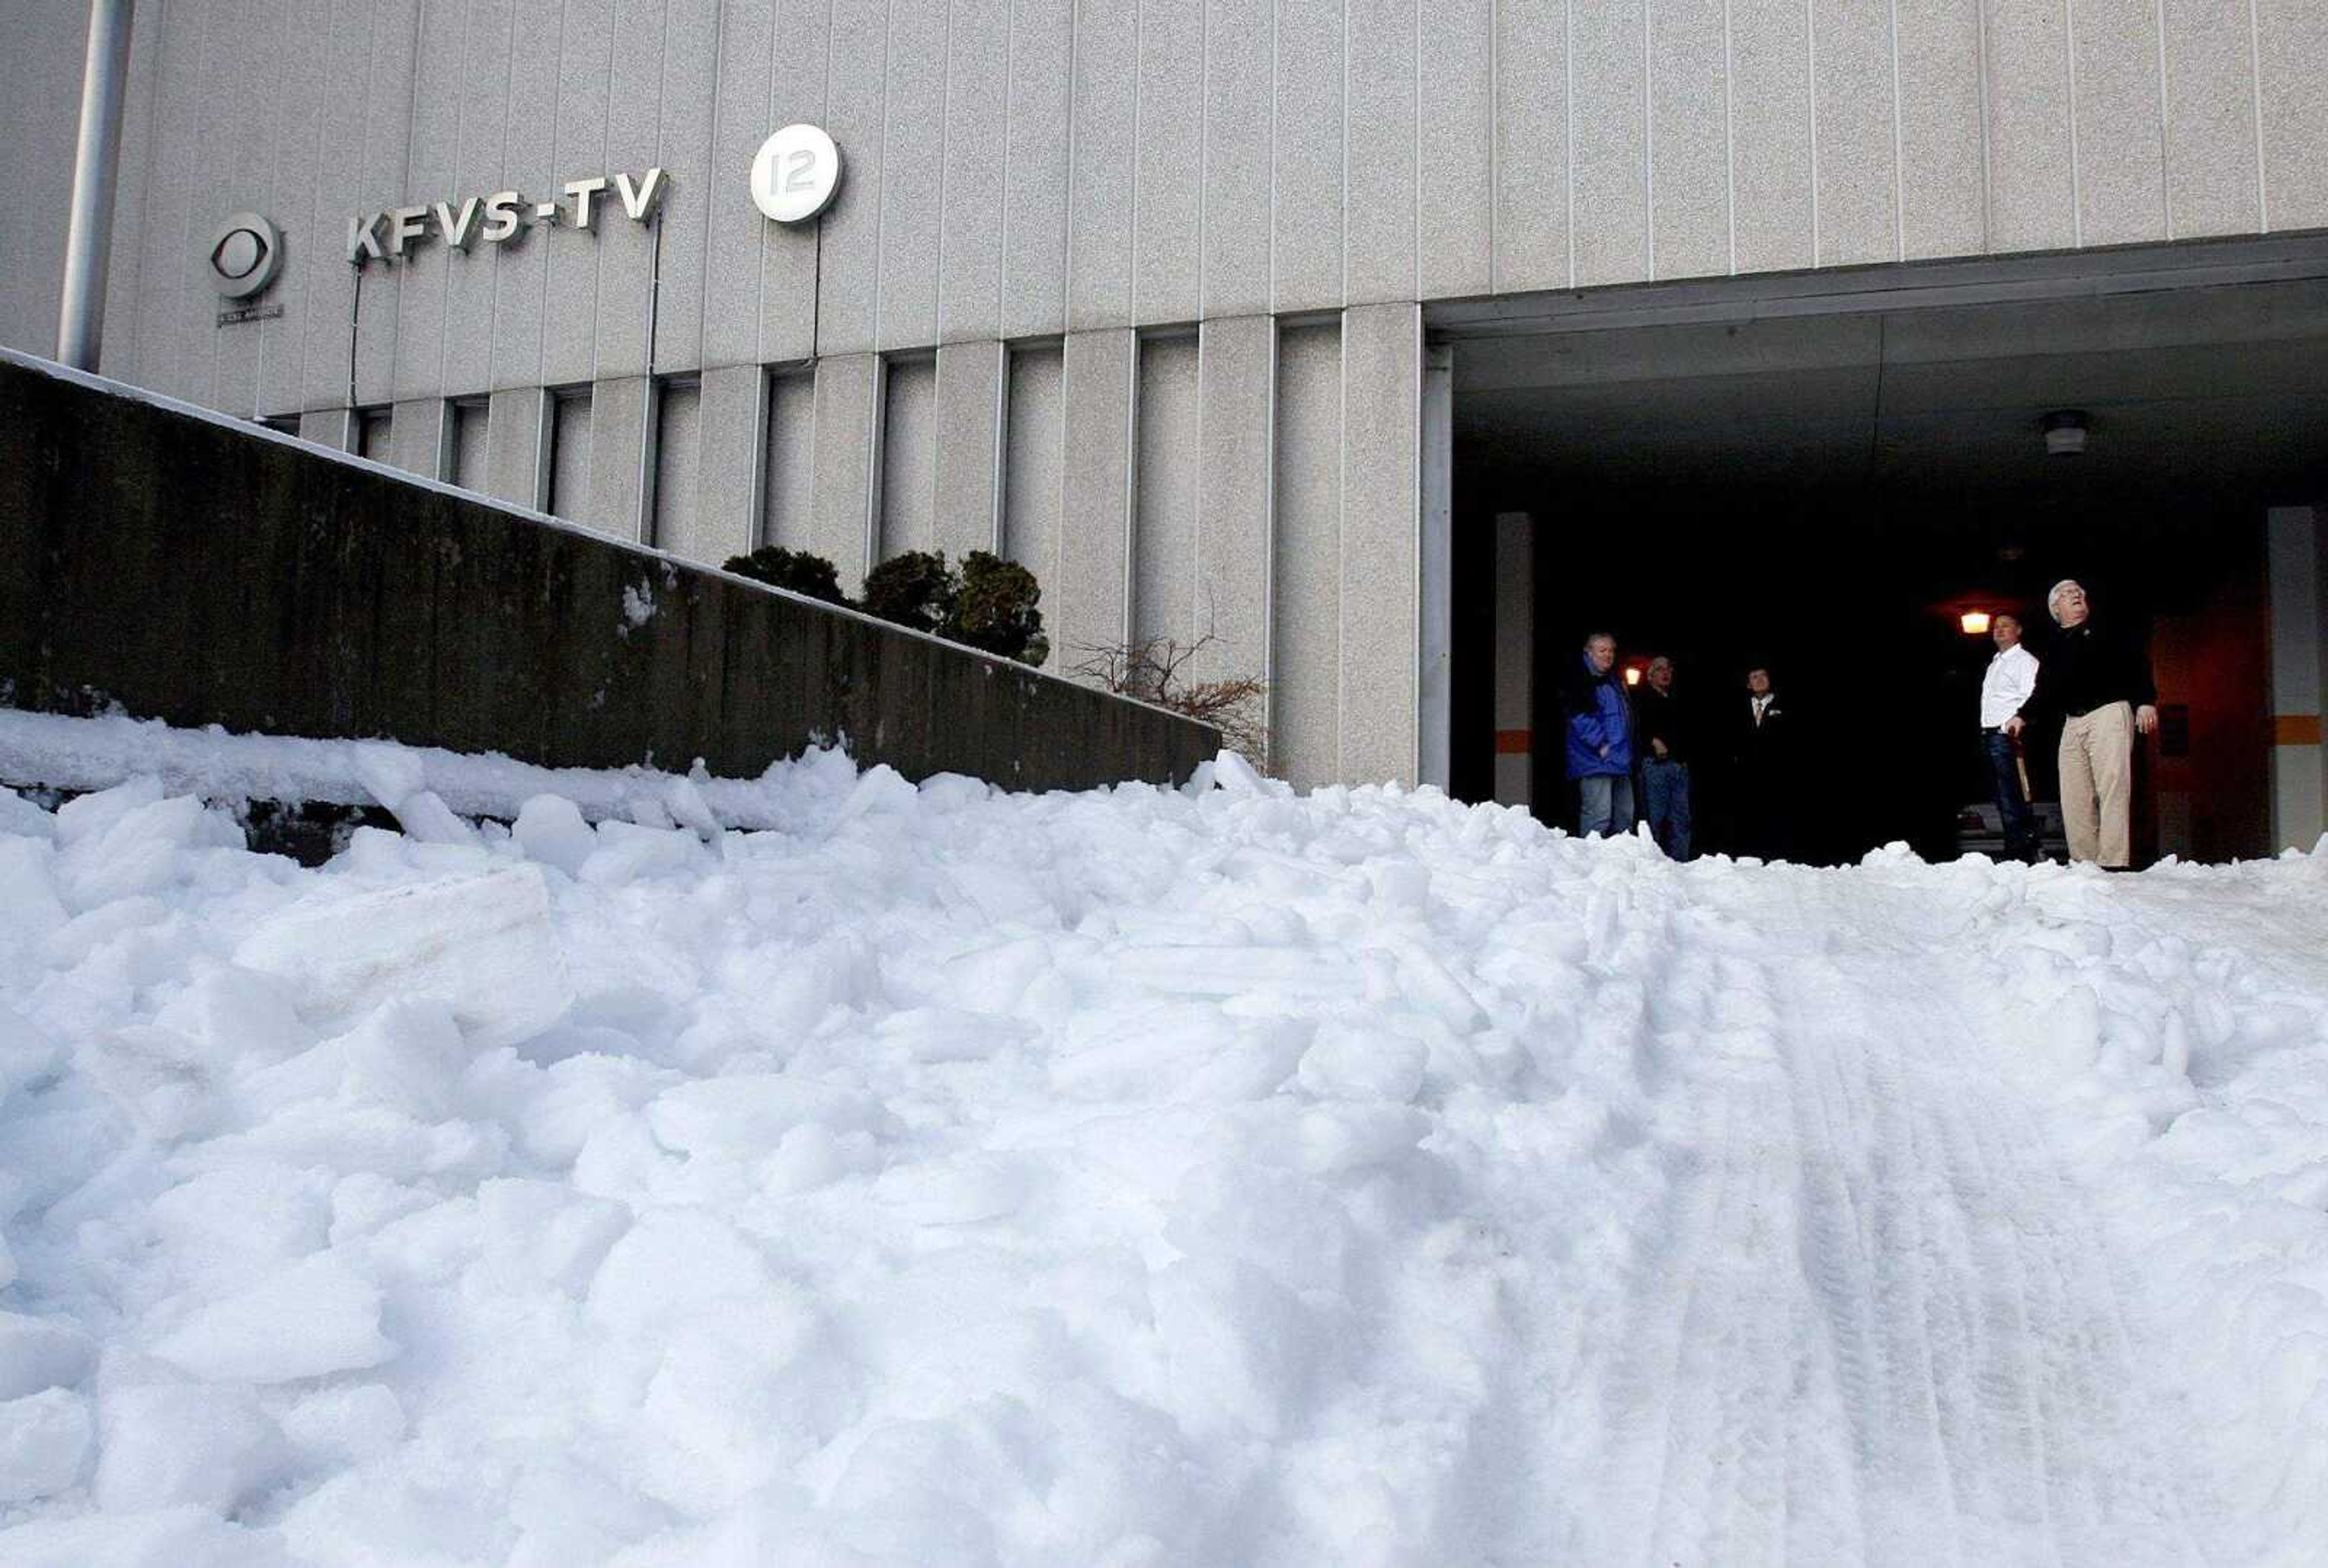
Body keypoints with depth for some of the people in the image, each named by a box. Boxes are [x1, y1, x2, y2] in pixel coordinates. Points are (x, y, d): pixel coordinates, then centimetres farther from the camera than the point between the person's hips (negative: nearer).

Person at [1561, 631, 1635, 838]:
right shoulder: (1579, 680, -7)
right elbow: (1580, 716, -17)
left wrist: (1627, 752, 20)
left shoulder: (1614, 680, 22)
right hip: (1596, 760, -9)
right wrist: (1600, 744, -21)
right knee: (1599, 814, -15)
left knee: (1625, 815, 12)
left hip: (1620, 761, 10)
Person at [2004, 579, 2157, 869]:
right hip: (2072, 723, 5)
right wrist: (2022, 716, 8)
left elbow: (2138, 661, 2)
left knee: (2112, 790, -14)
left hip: (2109, 713, -5)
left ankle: (2112, 864, -20)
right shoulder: (2055, 649, 24)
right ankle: (2084, 864, -2)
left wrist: (2146, 701, -10)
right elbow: (2043, 692, 23)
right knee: (2074, 799, -2)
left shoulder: (2109, 632, 12)